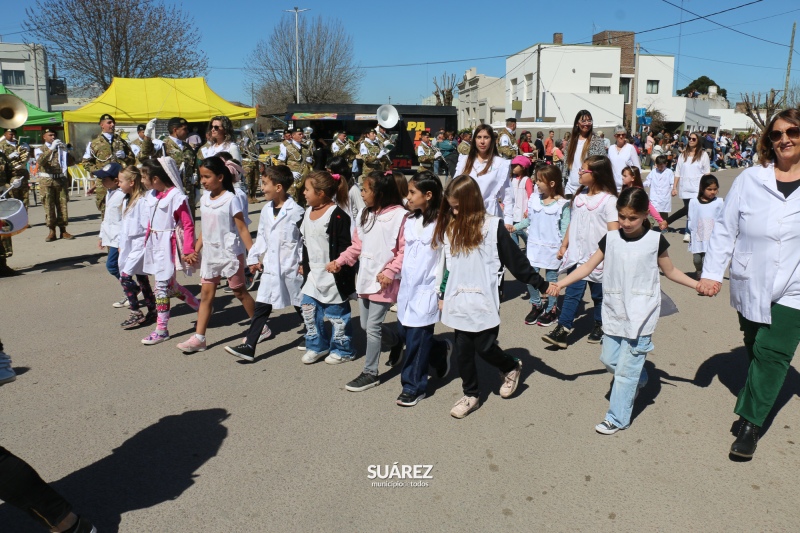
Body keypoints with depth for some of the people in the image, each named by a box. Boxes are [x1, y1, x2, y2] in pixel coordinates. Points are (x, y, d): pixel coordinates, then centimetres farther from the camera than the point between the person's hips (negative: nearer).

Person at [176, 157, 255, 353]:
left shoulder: (230, 199, -14)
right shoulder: (204, 199, 6)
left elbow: (242, 228, -13)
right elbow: (205, 229, 13)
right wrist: (195, 250, 13)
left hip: (230, 254, -6)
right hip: (210, 254, 6)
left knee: (240, 292, 6)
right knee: (206, 294, 5)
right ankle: (199, 337, 9)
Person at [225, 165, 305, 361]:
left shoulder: (296, 211, -13)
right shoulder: (266, 211, 7)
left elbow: (305, 239, -10)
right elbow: (261, 237, 14)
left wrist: (303, 263, -12)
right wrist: (254, 258, 10)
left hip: (292, 268, -5)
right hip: (270, 268, 5)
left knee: (300, 305, 11)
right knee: (261, 307, 2)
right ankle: (249, 346, 3)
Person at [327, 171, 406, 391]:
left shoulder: (399, 215, -15)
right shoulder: (364, 215, 8)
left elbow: (405, 250, -15)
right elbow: (357, 246, 13)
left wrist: (390, 272, -21)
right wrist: (339, 261, 3)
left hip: (383, 281, -8)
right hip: (364, 278, 8)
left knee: (373, 327, -3)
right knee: (365, 325, 16)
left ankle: (370, 373, 12)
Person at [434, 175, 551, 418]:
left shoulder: (492, 226, -9)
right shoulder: (448, 227, 4)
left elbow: (516, 260, -6)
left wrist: (541, 285, -6)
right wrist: (443, 295, 18)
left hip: (484, 301, -4)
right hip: (458, 301, 4)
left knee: (484, 347, 4)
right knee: (463, 350, 9)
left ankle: (512, 367, 35)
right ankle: (471, 395, 27)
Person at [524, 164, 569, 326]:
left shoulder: (562, 204, -10)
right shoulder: (533, 199, 2)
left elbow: (565, 228, -9)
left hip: (552, 248, -4)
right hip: (534, 246, 4)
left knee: (551, 278, 9)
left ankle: (552, 309, 27)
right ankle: (536, 305, 25)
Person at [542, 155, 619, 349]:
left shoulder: (608, 200, -11)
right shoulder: (579, 196, 8)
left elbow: (613, 232, -13)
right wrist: (564, 246, 14)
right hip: (576, 255, 4)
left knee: (599, 295, 12)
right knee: (572, 293, 0)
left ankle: (599, 326, 30)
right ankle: (562, 330, -3)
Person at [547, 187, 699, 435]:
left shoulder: (655, 241, -5)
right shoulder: (610, 239, 1)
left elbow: (670, 271, 8)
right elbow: (587, 267, 1)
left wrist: (697, 284, 0)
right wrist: (560, 283, -9)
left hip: (640, 316, -4)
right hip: (614, 313, 4)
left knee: (626, 369, -2)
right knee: (608, 359, 14)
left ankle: (617, 418, 11)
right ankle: (640, 379, 43)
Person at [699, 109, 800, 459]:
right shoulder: (750, 179, -1)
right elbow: (725, 229, 0)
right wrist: (712, 272, -7)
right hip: (750, 285, 2)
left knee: (772, 353, -6)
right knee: (755, 349, 17)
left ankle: (750, 423, 3)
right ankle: (753, 404, 38)